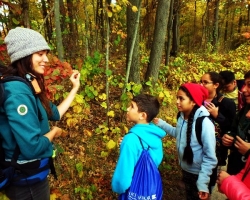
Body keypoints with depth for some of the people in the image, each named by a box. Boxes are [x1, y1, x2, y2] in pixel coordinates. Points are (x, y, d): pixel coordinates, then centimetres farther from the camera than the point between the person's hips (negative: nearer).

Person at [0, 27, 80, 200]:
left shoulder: (28, 86, 3)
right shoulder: (17, 91, -28)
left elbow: (55, 113, 11)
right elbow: (31, 147, -33)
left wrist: (75, 88, 11)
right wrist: (53, 132, -13)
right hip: (27, 181, -9)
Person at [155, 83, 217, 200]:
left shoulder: (204, 123, -28)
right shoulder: (182, 117, -9)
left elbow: (210, 156, -24)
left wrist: (203, 182, -24)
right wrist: (161, 124, 3)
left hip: (198, 174, -6)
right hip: (185, 170, 7)